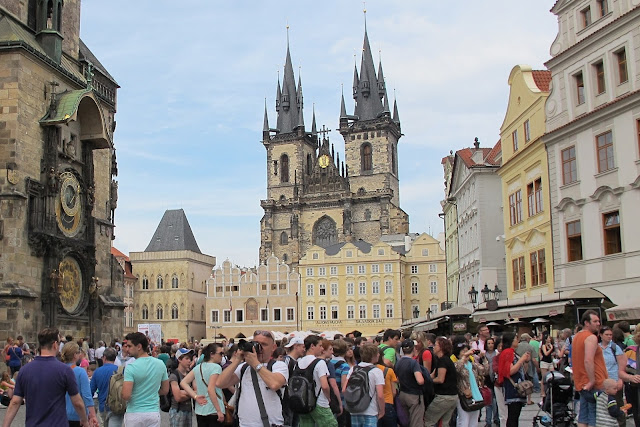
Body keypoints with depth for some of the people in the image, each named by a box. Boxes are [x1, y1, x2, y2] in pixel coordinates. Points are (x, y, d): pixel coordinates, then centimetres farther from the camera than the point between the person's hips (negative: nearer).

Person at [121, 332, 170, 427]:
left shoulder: (131, 367, -15)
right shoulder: (160, 364, 1)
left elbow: (126, 396, -20)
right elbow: (165, 390, 8)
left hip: (134, 414, -4)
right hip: (154, 413, 4)